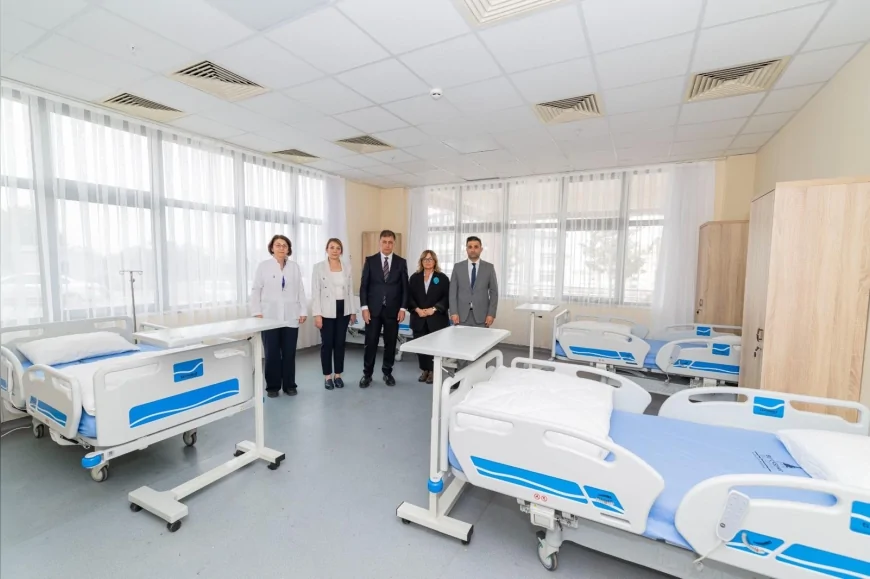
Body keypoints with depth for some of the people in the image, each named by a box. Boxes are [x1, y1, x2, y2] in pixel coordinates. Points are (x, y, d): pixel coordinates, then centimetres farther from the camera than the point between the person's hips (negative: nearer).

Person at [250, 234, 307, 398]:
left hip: (290, 317, 2)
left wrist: (303, 311, 2)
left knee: (289, 353, 6)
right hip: (270, 317, -1)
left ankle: (289, 385, 18)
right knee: (272, 353, 4)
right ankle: (272, 386, 18)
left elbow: (300, 290, 7)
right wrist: (257, 312, -6)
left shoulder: (295, 267, 9)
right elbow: (256, 290, 2)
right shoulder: (263, 266, 3)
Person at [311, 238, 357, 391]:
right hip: (327, 312, -3)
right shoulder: (319, 267, -3)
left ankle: (338, 375, 21)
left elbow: (350, 290, 8)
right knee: (327, 344, 3)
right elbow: (315, 292, -6)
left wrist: (353, 311, 6)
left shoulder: (347, 267, 6)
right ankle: (327, 376, 17)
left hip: (343, 310, 3)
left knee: (340, 343, 8)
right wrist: (317, 314, -12)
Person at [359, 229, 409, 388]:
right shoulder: (370, 261, 2)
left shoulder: (401, 262, 4)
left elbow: (405, 287, 4)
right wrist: (364, 307, -8)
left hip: (393, 310, 1)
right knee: (371, 342, 3)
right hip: (373, 309, -1)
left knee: (390, 343, 8)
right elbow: (364, 286, 0)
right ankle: (367, 374, 16)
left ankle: (387, 372, 23)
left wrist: (403, 308, -4)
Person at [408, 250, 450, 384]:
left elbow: (447, 297, -4)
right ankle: (424, 370, 19)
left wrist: (434, 309, -14)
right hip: (419, 319, 2)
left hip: (437, 319, -2)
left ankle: (432, 371, 12)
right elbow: (409, 296, 4)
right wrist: (417, 309, -11)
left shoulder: (442, 278, 3)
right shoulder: (414, 277, 9)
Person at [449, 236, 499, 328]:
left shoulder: (489, 267, 4)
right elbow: (453, 292, 3)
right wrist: (454, 313, -6)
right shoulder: (458, 267, 5)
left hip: (481, 315, 0)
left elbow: (494, 292, 3)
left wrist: (491, 314, -5)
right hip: (461, 315, 1)